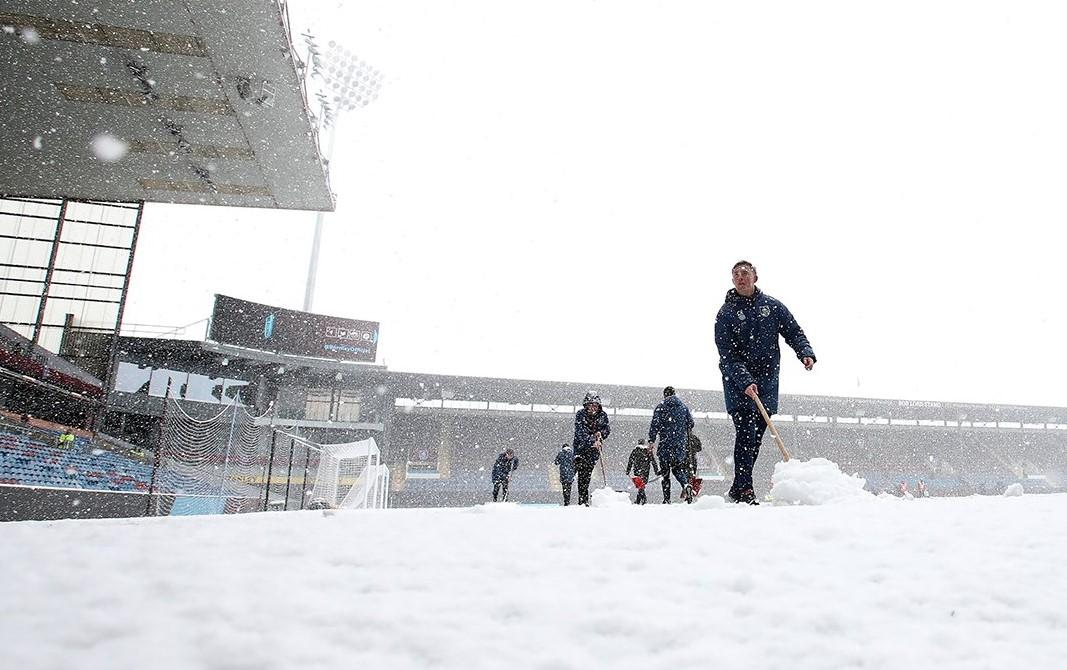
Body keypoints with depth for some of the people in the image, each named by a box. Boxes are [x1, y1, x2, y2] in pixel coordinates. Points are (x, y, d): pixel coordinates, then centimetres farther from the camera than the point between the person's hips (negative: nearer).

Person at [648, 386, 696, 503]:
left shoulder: (660, 407, -1)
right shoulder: (684, 407, 10)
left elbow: (655, 425, -8)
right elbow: (691, 423, 12)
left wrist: (651, 441, -7)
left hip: (665, 444, -3)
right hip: (680, 444, 3)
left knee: (665, 472, 4)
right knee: (678, 468, 12)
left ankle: (667, 499, 1)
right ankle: (686, 484, -19)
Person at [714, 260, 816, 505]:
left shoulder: (773, 306, 6)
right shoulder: (726, 313, -5)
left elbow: (794, 333, 8)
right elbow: (727, 356, -11)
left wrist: (806, 353, -14)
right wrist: (745, 381, -24)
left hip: (767, 381, 4)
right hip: (737, 383, -3)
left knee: (757, 436, 5)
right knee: (746, 433, -15)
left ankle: (739, 488, 16)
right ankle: (743, 489, -11)